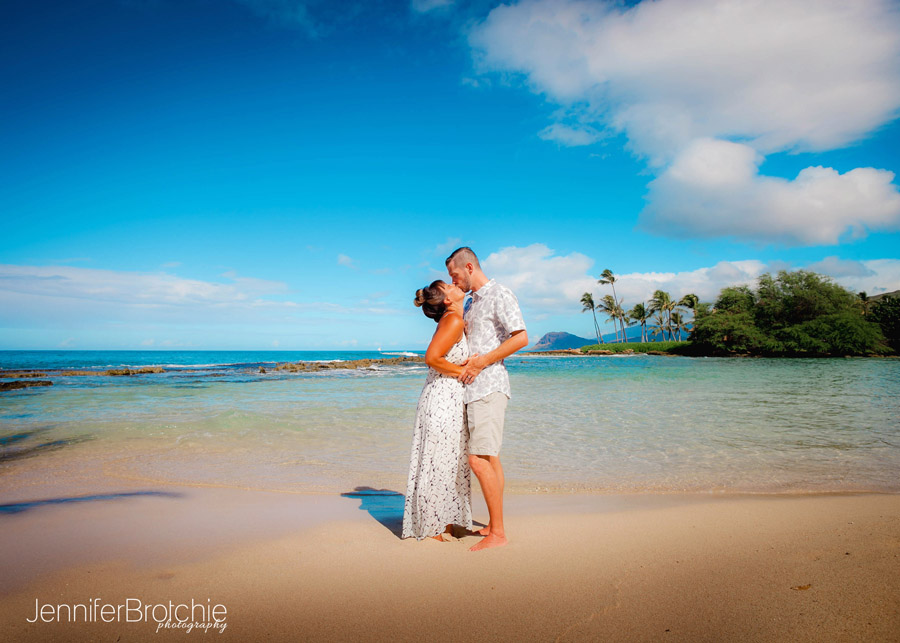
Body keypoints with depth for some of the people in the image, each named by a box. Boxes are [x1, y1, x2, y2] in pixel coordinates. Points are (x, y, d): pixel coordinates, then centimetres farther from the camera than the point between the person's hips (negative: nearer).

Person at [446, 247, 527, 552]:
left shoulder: (500, 294, -7)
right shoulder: (471, 303, 21)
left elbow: (521, 337, -16)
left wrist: (482, 361, -17)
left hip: (488, 387, -10)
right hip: (473, 389, 10)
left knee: (479, 460, -13)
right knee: (490, 457, 13)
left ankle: (498, 533, -6)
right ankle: (493, 524, 21)